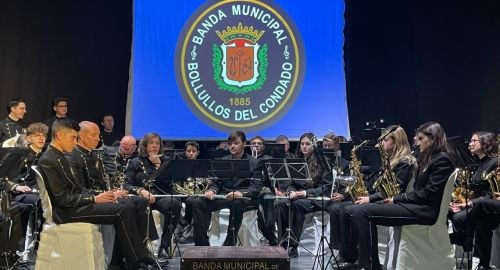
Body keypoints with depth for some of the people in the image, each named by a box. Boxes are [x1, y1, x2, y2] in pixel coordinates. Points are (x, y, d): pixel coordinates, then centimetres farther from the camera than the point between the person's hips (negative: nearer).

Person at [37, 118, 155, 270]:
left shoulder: (59, 157, 15)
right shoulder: (48, 160, -16)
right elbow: (62, 199, -20)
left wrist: (95, 196, 0)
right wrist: (94, 199, -16)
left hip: (75, 204, 10)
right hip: (66, 211, -10)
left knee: (124, 208, -1)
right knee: (123, 211, -18)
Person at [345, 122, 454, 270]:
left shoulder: (442, 160, -7)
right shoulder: (427, 158, 22)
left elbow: (429, 194, -16)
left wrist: (396, 199, -11)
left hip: (424, 210, -10)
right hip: (415, 204, 10)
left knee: (362, 212, -24)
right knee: (354, 211, -6)